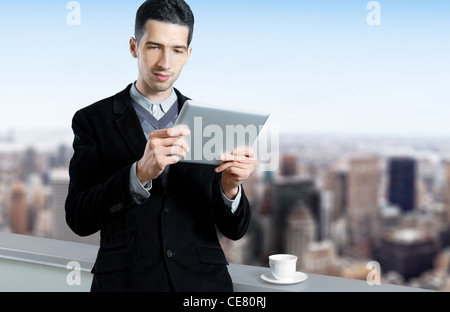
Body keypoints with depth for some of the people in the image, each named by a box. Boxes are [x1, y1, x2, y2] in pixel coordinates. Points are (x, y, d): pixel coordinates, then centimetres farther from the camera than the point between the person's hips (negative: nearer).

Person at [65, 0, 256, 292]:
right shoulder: (93, 120, -2)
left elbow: (234, 229, 1)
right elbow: (78, 218, -12)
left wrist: (230, 187, -20)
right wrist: (141, 172, -27)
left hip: (203, 280, 2)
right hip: (126, 280, -1)